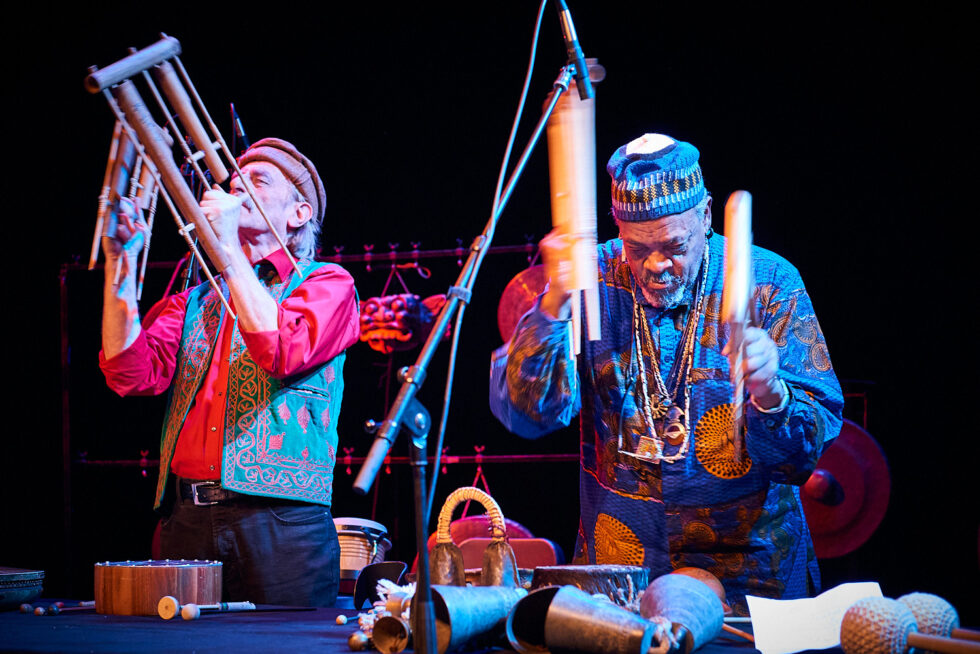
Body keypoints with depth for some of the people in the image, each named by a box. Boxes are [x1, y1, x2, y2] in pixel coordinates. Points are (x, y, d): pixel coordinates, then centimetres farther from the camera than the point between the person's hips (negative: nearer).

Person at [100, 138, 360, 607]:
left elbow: (284, 353, -14)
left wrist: (227, 249, -11)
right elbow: (132, 373, 5)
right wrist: (121, 264, -1)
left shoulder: (327, 284, 7)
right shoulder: (196, 301, 21)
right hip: (186, 523, 4)